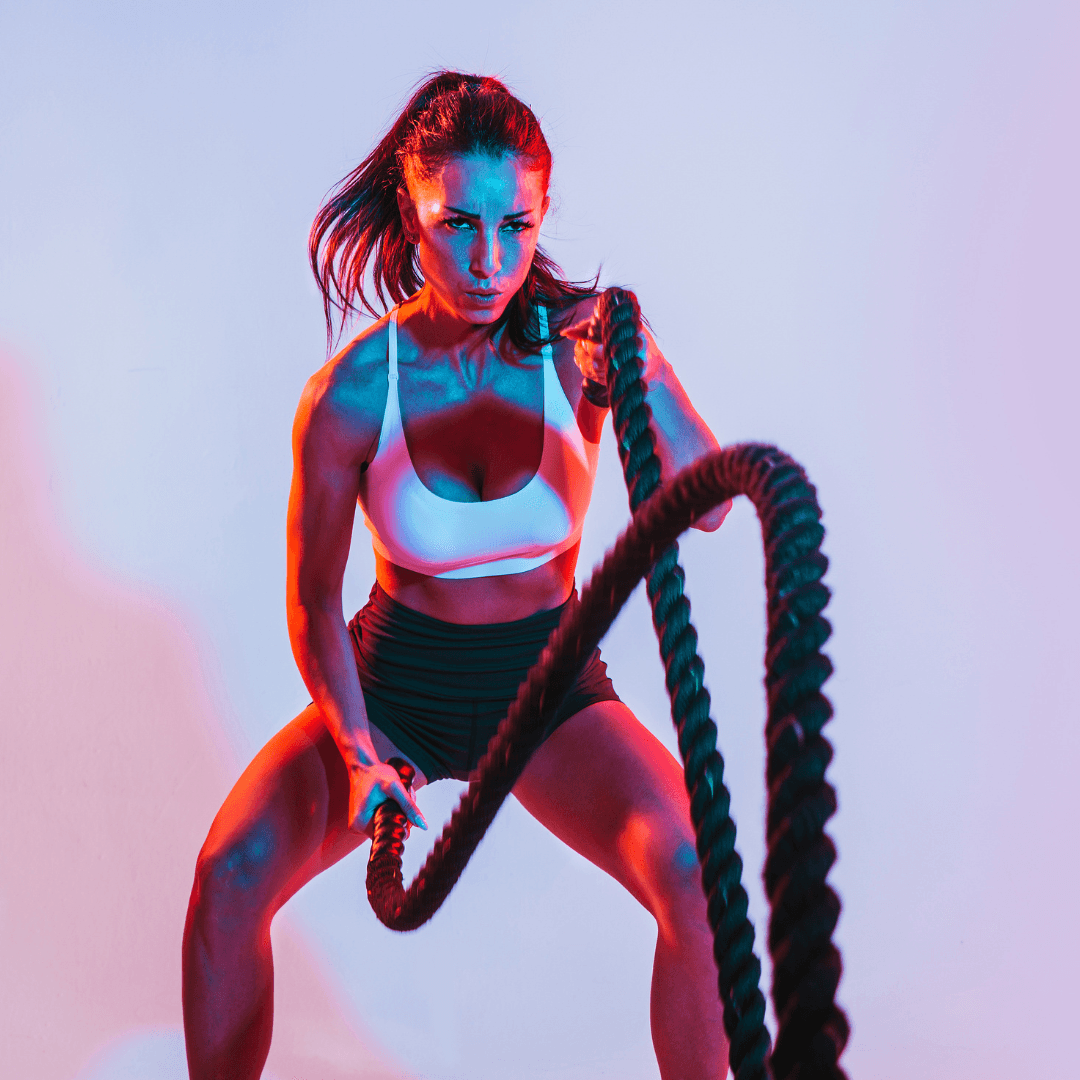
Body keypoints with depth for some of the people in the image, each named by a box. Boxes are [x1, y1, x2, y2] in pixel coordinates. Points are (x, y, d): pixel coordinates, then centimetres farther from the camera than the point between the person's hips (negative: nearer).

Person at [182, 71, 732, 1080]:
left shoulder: (582, 338, -14)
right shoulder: (353, 389, -16)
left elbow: (706, 504, -23)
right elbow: (313, 599, -8)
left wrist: (647, 384, -41)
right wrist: (359, 756, -21)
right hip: (397, 677, 0)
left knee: (698, 879, -23)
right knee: (232, 871, -22)